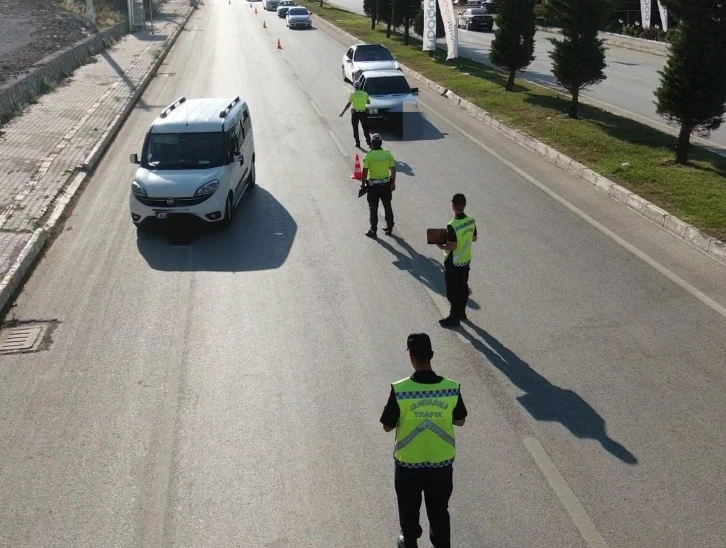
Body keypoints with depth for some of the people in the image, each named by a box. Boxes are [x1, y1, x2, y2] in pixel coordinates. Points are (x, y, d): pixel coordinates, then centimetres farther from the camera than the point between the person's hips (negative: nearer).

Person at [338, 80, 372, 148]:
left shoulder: (353, 94, -9)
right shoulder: (364, 93, -2)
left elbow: (348, 104, -10)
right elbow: (368, 102, 11)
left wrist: (343, 112, -4)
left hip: (355, 113, -2)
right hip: (363, 113, 2)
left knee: (355, 129, 11)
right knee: (365, 128, 6)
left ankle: (358, 143, 11)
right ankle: (369, 142, -1)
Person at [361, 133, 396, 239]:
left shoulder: (368, 156, -14)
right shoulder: (388, 154, -3)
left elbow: (365, 172, -13)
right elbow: (393, 170, 1)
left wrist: (363, 184, -1)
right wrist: (393, 183, 11)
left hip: (373, 185, -3)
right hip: (386, 184, 3)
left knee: (373, 208, 7)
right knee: (387, 206, 15)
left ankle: (373, 231, 11)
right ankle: (389, 228, 24)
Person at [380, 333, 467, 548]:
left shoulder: (399, 390, -23)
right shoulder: (452, 388, -16)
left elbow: (387, 426, -10)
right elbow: (460, 421, 0)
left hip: (408, 463, -1)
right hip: (442, 462, 1)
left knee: (409, 509, 24)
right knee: (439, 510, 22)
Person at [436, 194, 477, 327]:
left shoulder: (452, 226, -27)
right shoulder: (471, 221, -4)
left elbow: (452, 246, -26)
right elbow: (474, 238, 7)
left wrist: (441, 246, -8)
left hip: (453, 263, -7)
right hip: (466, 260, 7)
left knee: (452, 291, 5)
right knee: (463, 286, 21)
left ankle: (454, 318, 14)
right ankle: (461, 312, 36)